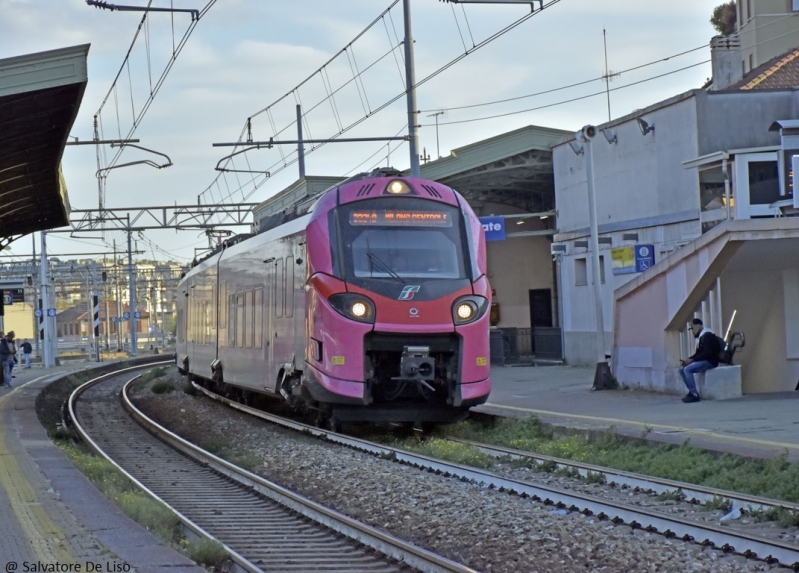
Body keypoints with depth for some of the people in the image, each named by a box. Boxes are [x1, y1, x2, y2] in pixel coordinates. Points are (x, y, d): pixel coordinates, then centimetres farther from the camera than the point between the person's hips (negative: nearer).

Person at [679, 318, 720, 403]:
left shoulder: (707, 335, -14)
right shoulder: (700, 336, 16)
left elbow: (707, 353, -23)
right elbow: (698, 353, 17)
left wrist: (692, 360, -20)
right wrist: (687, 360, 1)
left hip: (710, 361, -10)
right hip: (703, 361, 10)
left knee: (687, 369, -25)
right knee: (682, 370, 5)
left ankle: (694, 395, -24)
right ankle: (692, 391, 1)